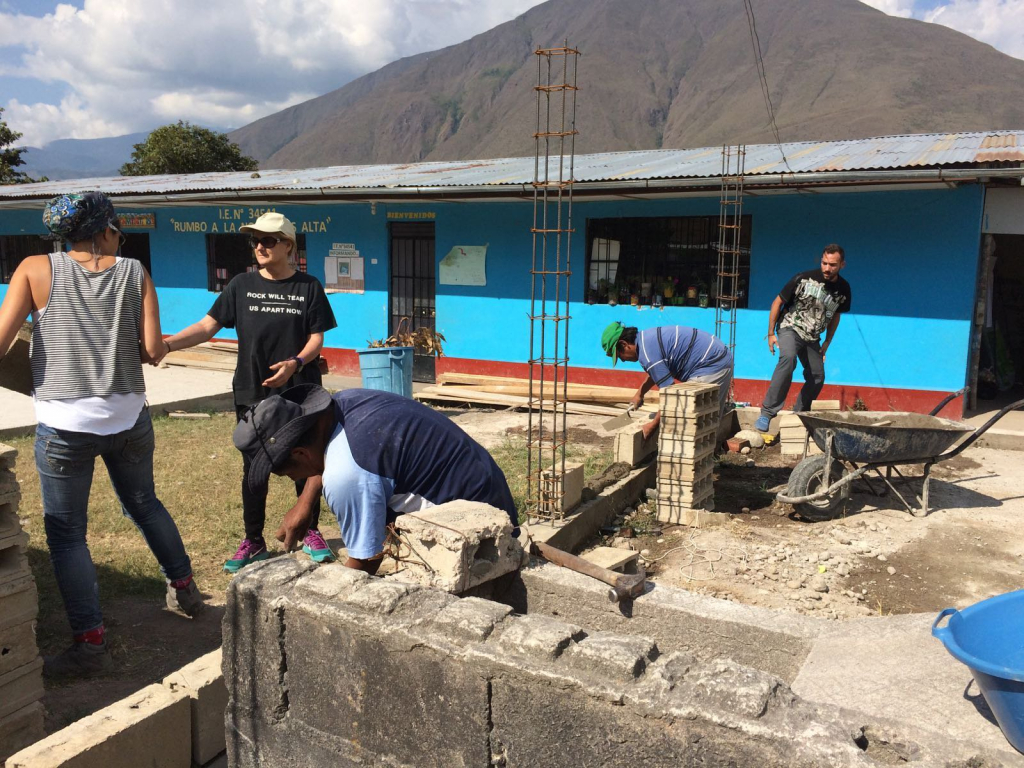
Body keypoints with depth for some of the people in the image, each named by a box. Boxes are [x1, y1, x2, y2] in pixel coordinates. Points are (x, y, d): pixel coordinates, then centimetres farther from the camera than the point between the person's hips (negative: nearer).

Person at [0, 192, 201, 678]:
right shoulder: (134, 273, 1)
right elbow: (152, 350, -4)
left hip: (65, 423, -3)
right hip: (129, 418, 3)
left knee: (66, 532, 7)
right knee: (144, 504, 23)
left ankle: (90, 643, 7)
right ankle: (184, 588, 37)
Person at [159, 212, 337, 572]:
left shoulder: (308, 287, -1)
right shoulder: (242, 285, 2)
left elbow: (317, 338, -2)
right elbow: (207, 326, -3)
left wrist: (295, 363, -21)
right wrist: (168, 343, -18)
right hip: (252, 393, 2)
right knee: (253, 467, 8)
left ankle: (311, 533, 25)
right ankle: (253, 542, 21)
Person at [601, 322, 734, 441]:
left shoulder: (646, 352, -22)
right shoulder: (647, 337, 10)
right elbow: (657, 372, 31)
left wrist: (653, 424, -14)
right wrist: (639, 394, 33)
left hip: (712, 367, -10)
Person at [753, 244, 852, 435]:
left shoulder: (843, 289, -3)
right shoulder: (803, 279, -17)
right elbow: (777, 303, -7)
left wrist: (827, 343, 13)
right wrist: (771, 334, -7)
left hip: (812, 337, 6)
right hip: (790, 328, -6)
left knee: (817, 378, 4)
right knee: (788, 358, -33)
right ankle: (766, 413, -35)